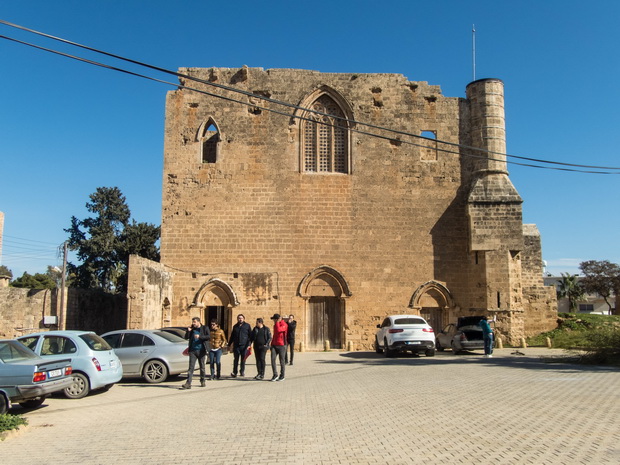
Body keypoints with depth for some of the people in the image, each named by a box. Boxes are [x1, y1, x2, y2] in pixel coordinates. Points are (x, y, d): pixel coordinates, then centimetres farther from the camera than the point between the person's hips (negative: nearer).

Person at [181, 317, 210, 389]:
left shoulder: (204, 328, 1)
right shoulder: (192, 329, 9)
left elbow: (209, 336, -11)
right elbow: (186, 337, 11)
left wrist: (200, 336, -21)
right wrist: (188, 331, -5)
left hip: (201, 350, -2)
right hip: (193, 350, 2)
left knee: (202, 367, 9)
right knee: (191, 367, -6)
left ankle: (202, 381, 25)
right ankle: (188, 383, -10)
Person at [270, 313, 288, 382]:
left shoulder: (284, 325, -13)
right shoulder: (275, 325, 12)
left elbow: (278, 330, -32)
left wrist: (277, 322, -23)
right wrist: (272, 344, 19)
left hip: (281, 345, -6)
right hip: (274, 345, 6)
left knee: (282, 361, 3)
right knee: (272, 359, -6)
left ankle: (282, 376, 15)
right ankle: (275, 375, 3)